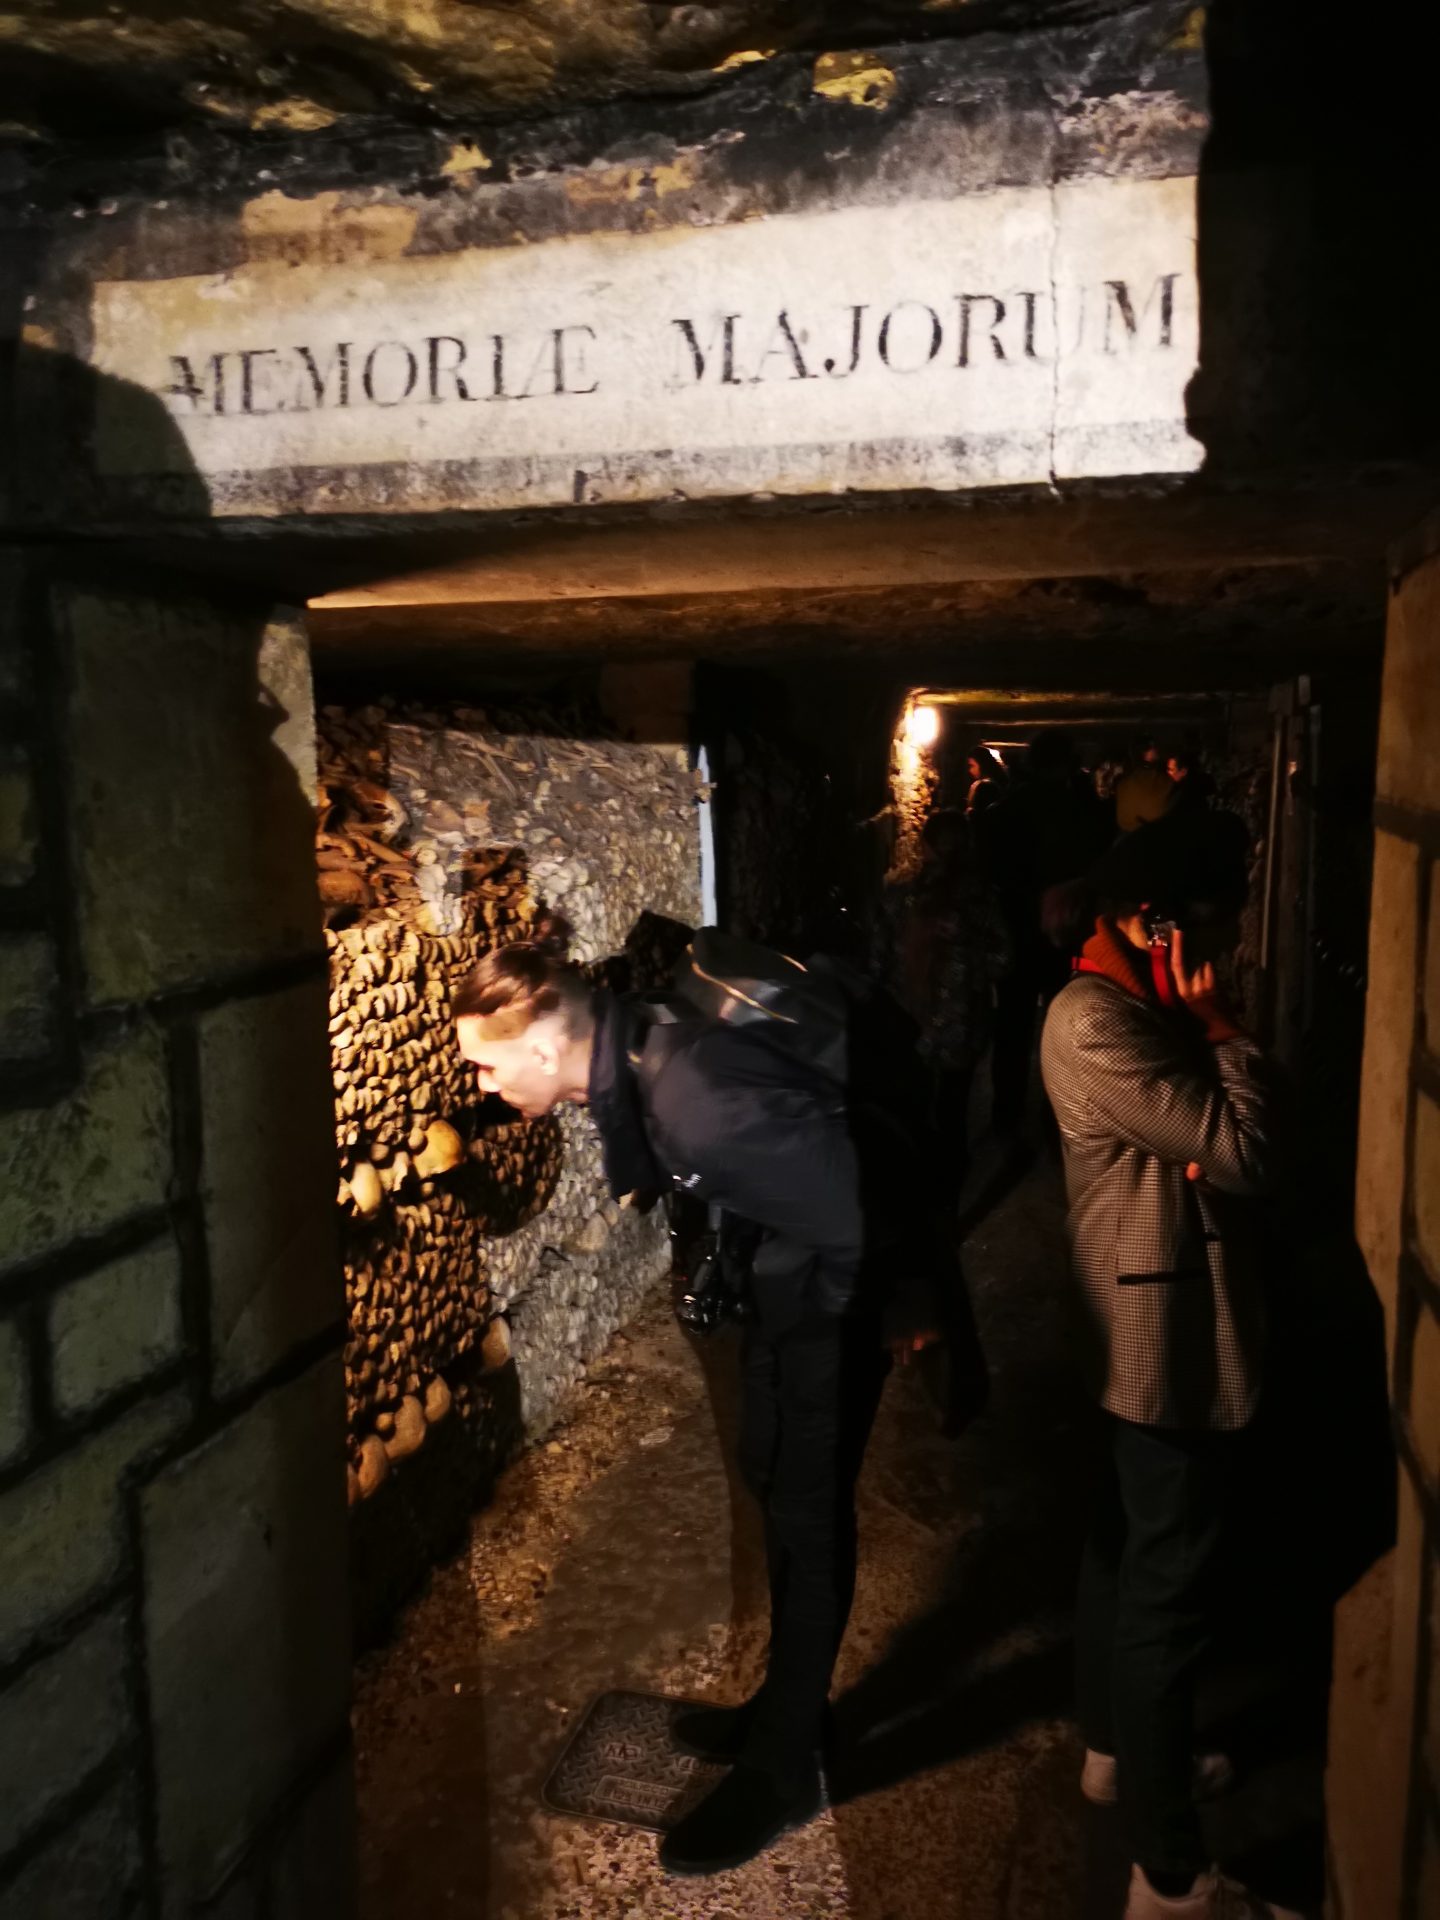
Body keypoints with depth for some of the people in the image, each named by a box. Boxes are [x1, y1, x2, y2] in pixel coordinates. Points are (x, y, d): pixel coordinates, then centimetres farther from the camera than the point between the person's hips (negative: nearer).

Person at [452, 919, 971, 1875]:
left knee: (806, 1506, 3)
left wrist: (910, 1300, -16)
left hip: (845, 1272, -9)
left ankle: (783, 1767, 21)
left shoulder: (694, 1099, -36)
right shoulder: (625, 1065, -9)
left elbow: (850, 1186, -29)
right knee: (775, 1476, 19)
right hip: (790, 1261, 9)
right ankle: (792, 1704, 39)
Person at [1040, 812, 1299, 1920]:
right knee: (1172, 1587, 1)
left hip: (1153, 1329, 11)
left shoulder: (1140, 1003, 8)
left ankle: (1116, 1748, 44)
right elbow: (1243, 1153, -25)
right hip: (1175, 1340, -11)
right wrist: (1218, 1024, -15)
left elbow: (1211, 1143, 6)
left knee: (1131, 1549, 24)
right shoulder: (1097, 1021, -24)